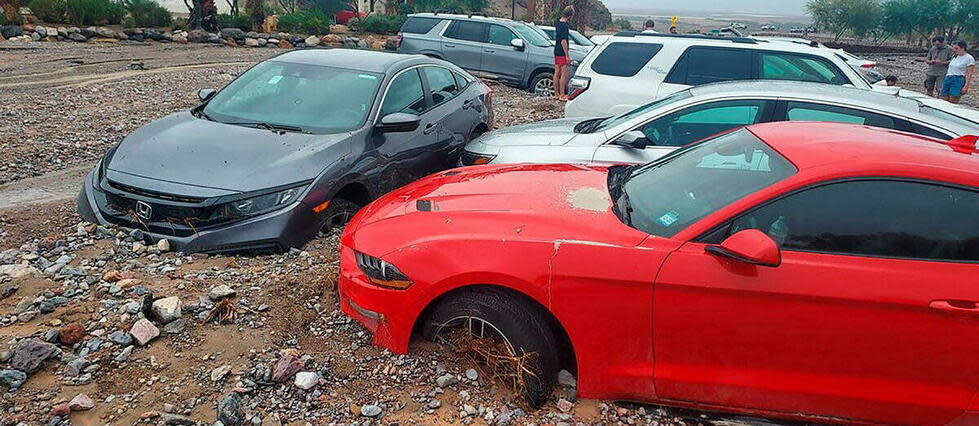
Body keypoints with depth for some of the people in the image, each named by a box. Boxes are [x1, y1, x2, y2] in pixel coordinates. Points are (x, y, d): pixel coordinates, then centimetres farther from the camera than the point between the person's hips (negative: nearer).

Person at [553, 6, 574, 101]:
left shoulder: (557, 23, 7)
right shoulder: (565, 26, -19)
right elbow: (563, 42, -23)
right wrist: (567, 56, -20)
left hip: (556, 52, 9)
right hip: (562, 53, -9)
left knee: (557, 73, 11)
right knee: (564, 74, -3)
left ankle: (556, 94, 17)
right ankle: (562, 95, -1)